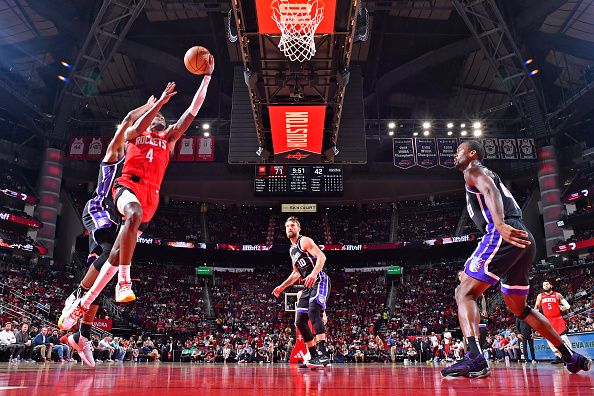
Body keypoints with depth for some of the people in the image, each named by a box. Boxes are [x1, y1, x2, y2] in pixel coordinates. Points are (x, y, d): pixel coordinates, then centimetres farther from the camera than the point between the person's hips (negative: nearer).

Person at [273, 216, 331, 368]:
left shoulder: (304, 241, -4)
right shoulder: (292, 250, 22)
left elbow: (321, 256, -19)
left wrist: (314, 274, -35)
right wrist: (282, 287, 25)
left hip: (320, 281, -9)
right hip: (308, 287, 10)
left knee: (313, 311, -30)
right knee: (300, 322, 5)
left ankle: (323, 354, -35)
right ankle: (314, 357, 14)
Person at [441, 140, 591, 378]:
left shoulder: (473, 170, 6)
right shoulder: (485, 175, 33)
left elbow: (490, 190, -17)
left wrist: (500, 225, -34)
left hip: (504, 236, -9)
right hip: (522, 240, 9)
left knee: (464, 293, -13)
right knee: (518, 307, 23)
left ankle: (475, 359, -31)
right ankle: (571, 357, 29)